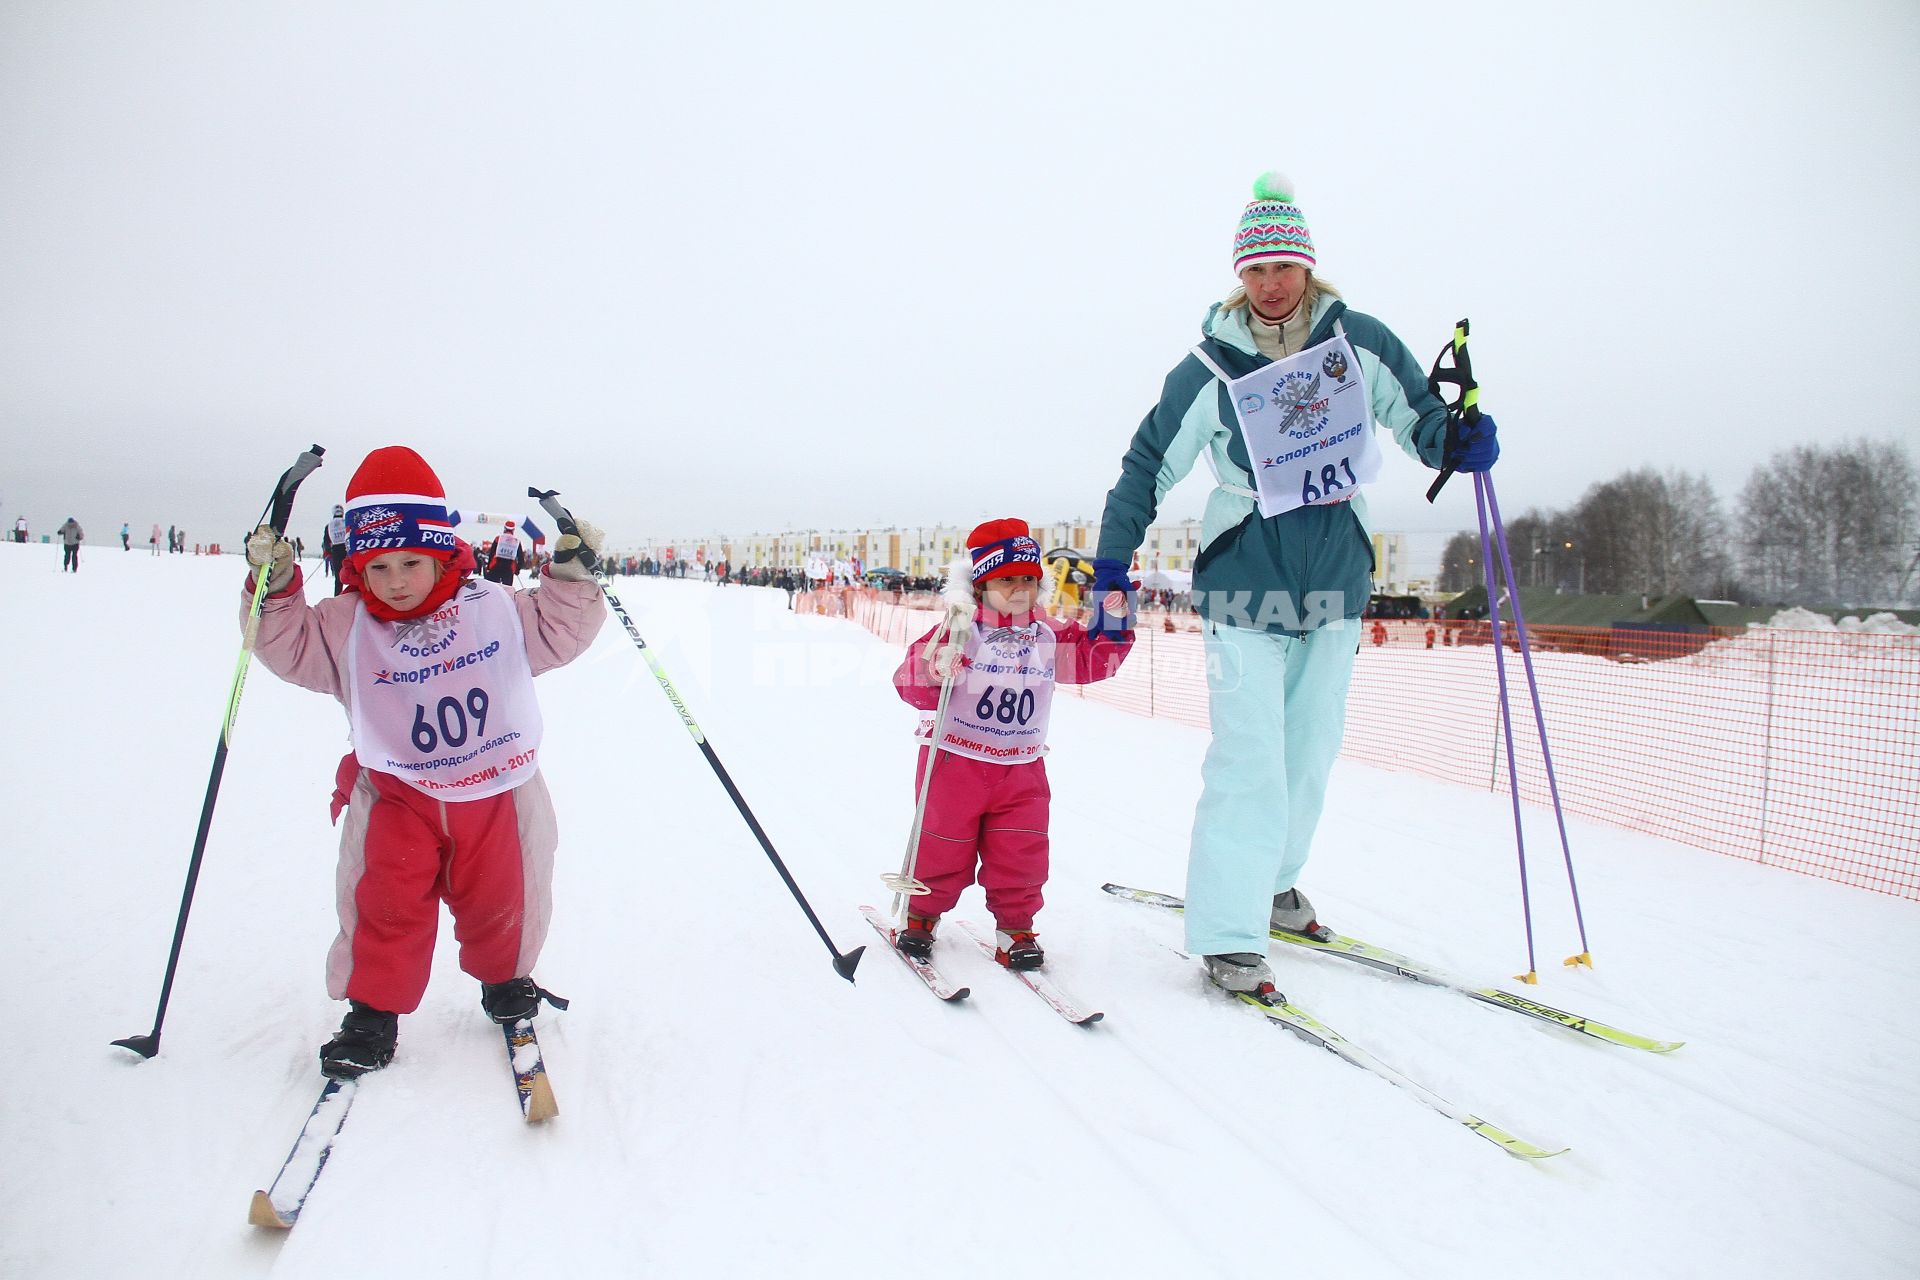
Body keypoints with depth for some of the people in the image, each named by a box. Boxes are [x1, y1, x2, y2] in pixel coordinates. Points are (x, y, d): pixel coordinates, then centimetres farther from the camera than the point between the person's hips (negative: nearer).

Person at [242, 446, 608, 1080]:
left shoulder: (496, 610, -4)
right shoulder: (345, 628, -4)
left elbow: (561, 630, 3)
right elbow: (287, 647, -3)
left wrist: (571, 575, -10)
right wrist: (275, 587, -16)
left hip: (496, 794, 1)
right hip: (399, 796, 0)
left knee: (500, 903, 13)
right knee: (387, 908, -4)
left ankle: (504, 980, 40)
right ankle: (373, 1013, 16)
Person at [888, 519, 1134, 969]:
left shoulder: (1049, 636, 4)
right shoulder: (959, 632, -11)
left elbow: (1093, 659, 11)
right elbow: (909, 679, -14)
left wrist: (1113, 625, -5)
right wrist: (935, 673, -35)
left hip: (1021, 767, 3)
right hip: (955, 760, -3)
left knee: (1023, 855, -1)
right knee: (945, 847, 7)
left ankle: (1015, 929, 16)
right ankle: (921, 915, 28)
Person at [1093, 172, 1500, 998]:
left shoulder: (1358, 340, 1)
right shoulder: (1210, 368, -5)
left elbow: (1417, 411, 10)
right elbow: (1150, 463, 1)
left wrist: (1457, 442, -12)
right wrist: (1112, 558, -2)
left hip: (1337, 577, 4)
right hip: (1246, 580, -4)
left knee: (1312, 744, 13)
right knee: (1250, 757, -10)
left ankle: (1273, 882, 34)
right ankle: (1228, 936, -3)